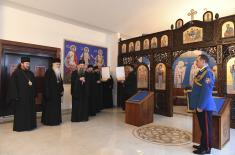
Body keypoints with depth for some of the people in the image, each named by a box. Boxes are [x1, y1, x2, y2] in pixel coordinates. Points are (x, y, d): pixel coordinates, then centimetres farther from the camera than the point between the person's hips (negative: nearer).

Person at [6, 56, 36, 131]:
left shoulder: (31, 73, 11)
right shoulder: (16, 73, -6)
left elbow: (34, 84, 14)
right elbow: (13, 85, -12)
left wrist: (34, 94, 5)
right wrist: (16, 96, -17)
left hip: (30, 96, 6)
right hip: (20, 96, -6)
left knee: (30, 111, 10)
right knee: (20, 112, 2)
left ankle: (29, 125, 21)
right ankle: (19, 126, 14)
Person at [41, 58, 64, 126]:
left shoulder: (58, 72, 13)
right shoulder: (49, 71, -10)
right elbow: (46, 83, -14)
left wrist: (61, 90, 10)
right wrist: (47, 93, -19)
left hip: (57, 93, 8)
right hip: (50, 92, -7)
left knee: (57, 107, 11)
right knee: (49, 107, 1)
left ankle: (56, 120, 21)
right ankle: (48, 121, 11)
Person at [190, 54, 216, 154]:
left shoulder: (207, 73, -18)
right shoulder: (201, 72, 11)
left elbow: (206, 91, -22)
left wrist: (200, 106, -21)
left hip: (204, 106, -9)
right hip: (200, 105, 9)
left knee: (206, 127, 5)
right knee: (203, 127, 19)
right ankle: (203, 145, 32)